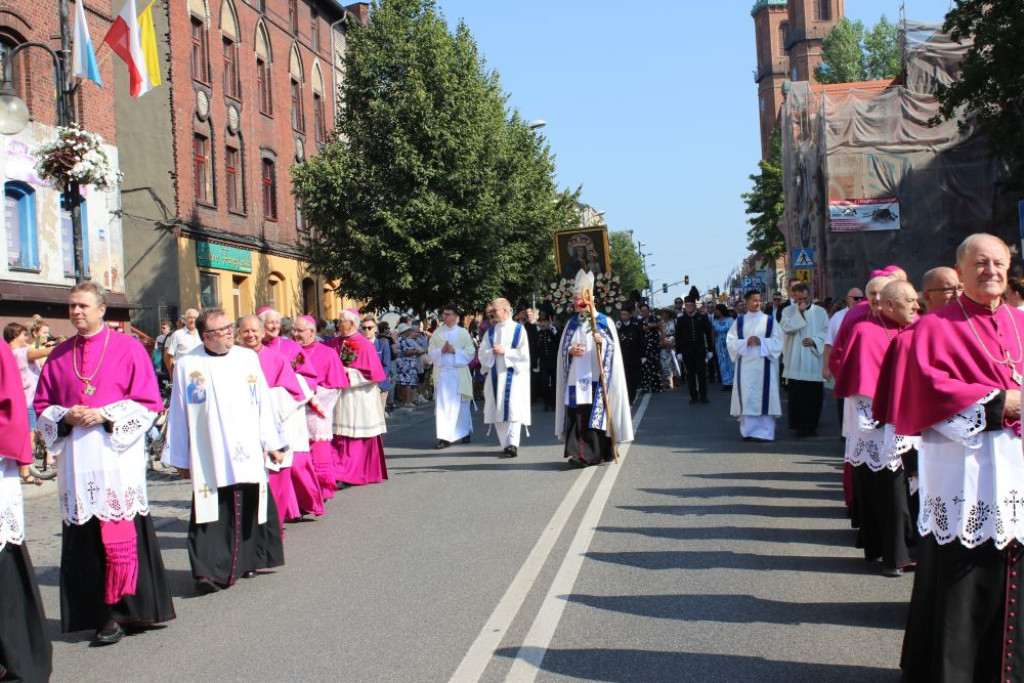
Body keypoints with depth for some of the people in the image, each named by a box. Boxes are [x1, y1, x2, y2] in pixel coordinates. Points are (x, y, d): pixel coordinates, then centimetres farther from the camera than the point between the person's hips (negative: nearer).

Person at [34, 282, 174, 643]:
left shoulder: (128, 348, 1)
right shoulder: (59, 356, 13)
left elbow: (149, 403, -2)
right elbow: (42, 406, 16)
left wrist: (105, 416, -13)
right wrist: (65, 417, -5)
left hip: (117, 457, -4)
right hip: (76, 462, 4)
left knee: (122, 537, -5)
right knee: (84, 541, 3)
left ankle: (122, 611, 3)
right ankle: (96, 612, 11)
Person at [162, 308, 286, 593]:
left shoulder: (248, 358, 6)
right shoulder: (187, 365, -1)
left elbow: (263, 402, 9)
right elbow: (179, 414, 2)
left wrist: (271, 443, 7)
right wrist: (180, 458, 3)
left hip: (249, 455, 3)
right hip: (209, 459, -3)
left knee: (250, 510, 10)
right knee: (211, 515, -7)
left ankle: (247, 561, 27)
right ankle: (210, 572, -2)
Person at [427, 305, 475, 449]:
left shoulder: (464, 333, 2)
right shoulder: (437, 333, 8)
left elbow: (470, 353, -2)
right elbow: (431, 352, 5)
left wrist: (454, 351, -15)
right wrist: (441, 350, -14)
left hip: (459, 373, -1)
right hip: (442, 373, 1)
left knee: (461, 404, 7)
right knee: (443, 405, -4)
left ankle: (464, 432, 25)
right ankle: (444, 437, -3)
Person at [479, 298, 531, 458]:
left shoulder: (518, 329, 0)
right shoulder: (490, 332, 12)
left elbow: (523, 353, -6)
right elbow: (482, 353, 6)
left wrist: (504, 351, -12)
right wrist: (492, 352, -13)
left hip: (513, 374, -5)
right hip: (495, 375, 5)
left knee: (513, 407, -13)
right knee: (498, 410, 4)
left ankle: (513, 443, -17)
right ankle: (506, 444, 11)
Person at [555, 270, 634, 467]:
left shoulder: (604, 321, 3)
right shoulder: (571, 323, 14)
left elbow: (613, 347, 0)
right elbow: (563, 349, 15)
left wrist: (602, 341, -20)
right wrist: (570, 351, -6)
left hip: (597, 378, -3)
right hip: (576, 378, 3)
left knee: (597, 413, -4)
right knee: (578, 415, -5)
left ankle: (600, 453, 3)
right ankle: (580, 453, -6)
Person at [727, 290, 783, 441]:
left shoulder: (769, 320, 7)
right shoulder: (739, 321, 9)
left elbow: (777, 340, 1)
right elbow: (730, 341, 4)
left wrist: (761, 342, -14)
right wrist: (745, 342, -13)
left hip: (763, 364, -1)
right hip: (745, 365, 1)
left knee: (763, 396, -3)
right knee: (746, 396, -2)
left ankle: (765, 431, 0)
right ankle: (748, 430, 4)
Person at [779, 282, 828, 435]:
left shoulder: (820, 312, 10)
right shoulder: (788, 311, 7)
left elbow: (826, 331, 6)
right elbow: (786, 328, -9)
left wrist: (814, 340, -10)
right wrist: (799, 312, -12)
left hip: (814, 360, 1)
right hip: (796, 362, -1)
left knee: (815, 394, 2)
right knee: (797, 394, -3)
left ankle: (812, 424, 12)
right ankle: (799, 424, 3)